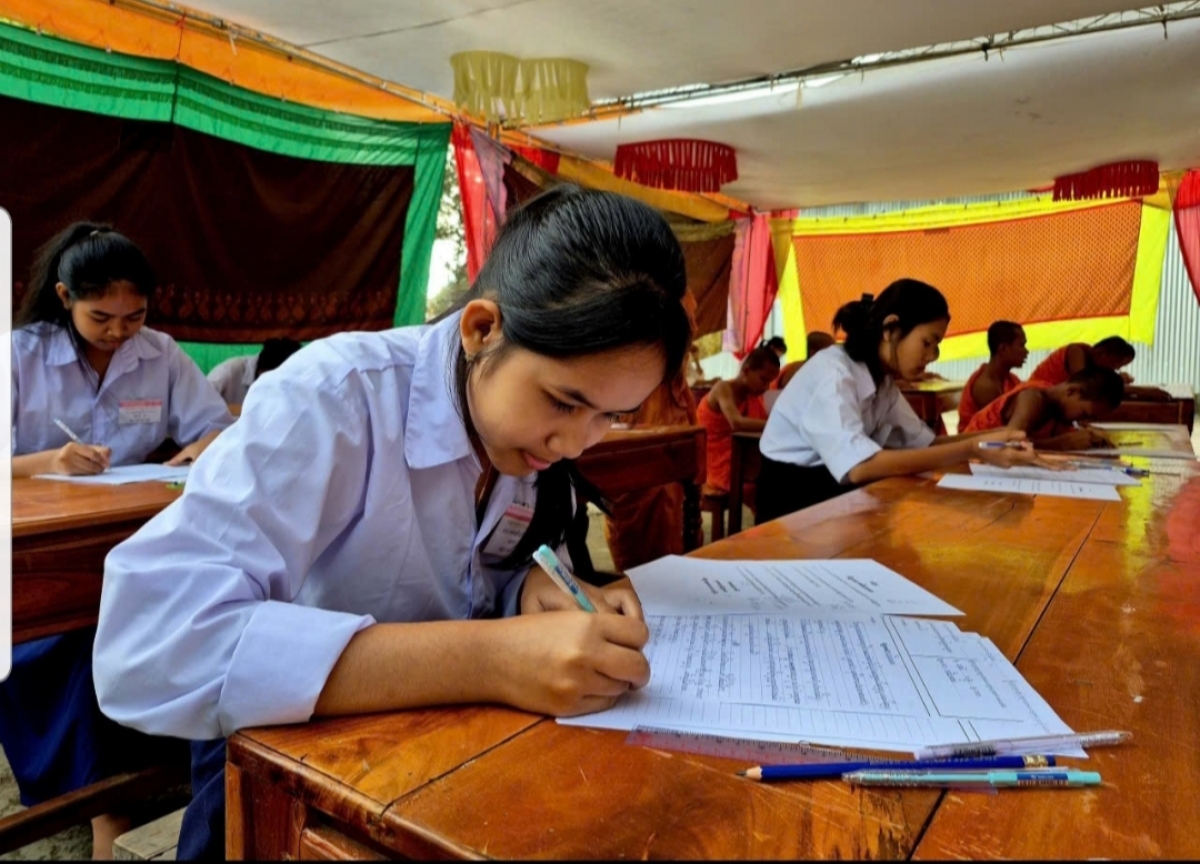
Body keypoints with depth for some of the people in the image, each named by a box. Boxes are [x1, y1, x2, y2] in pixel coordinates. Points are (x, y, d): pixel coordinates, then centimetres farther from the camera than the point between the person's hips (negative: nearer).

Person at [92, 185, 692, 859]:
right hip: (287, 744, -2)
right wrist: (485, 661, -39)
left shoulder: (528, 409, -8)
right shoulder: (333, 397, -25)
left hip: (440, 731, 3)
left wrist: (538, 589, -20)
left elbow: (484, 578, 2)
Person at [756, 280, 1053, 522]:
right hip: (792, 510, -8)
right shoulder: (831, 373, -21)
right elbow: (859, 467, -34)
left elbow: (925, 443, 4)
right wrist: (972, 450, -31)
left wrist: (995, 438, -12)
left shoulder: (882, 381, 8)